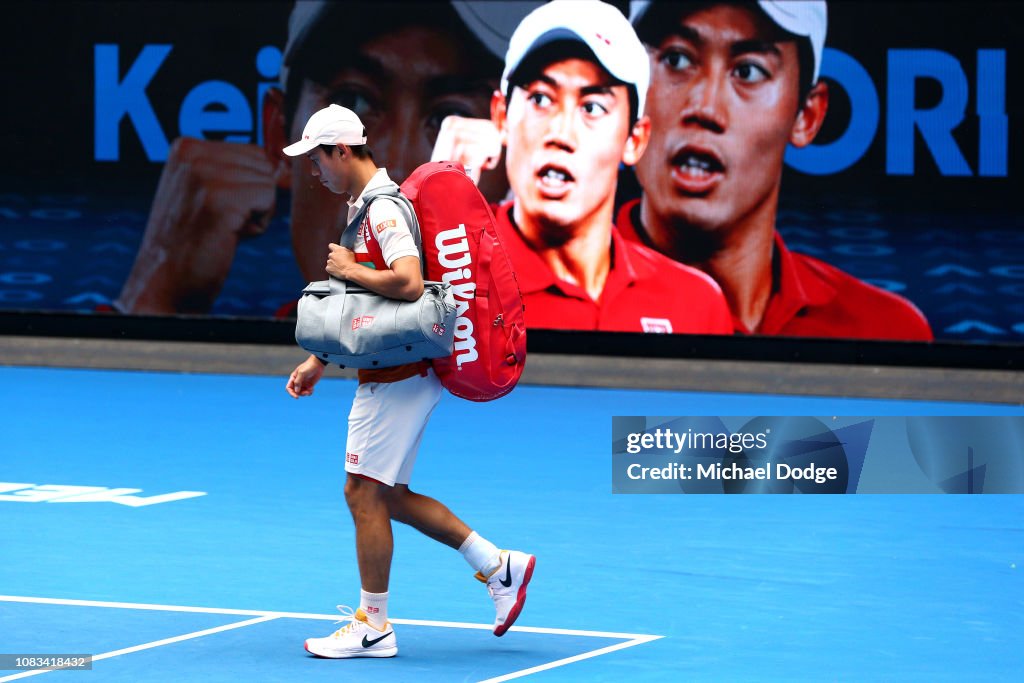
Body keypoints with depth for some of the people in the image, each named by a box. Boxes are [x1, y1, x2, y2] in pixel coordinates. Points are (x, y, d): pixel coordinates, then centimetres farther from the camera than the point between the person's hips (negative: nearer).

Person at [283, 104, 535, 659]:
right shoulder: (365, 206, 15)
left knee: (365, 493, -5)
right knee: (389, 497, 13)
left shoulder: (383, 208, -17)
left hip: (398, 377, -10)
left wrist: (349, 269, -18)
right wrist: (319, 362, 22)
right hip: (392, 374, 10)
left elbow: (408, 283, -32)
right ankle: (499, 567, 16)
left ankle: (372, 624, 3)